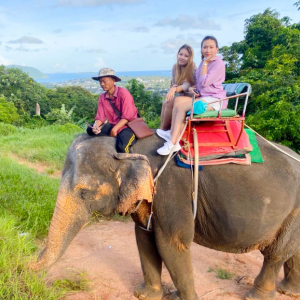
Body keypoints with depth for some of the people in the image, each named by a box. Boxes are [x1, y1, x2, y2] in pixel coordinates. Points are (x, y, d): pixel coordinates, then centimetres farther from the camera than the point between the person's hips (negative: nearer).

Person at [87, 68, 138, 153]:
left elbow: (127, 116, -16)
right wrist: (95, 126, -22)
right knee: (90, 130, -13)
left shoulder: (123, 93, -11)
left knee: (121, 146, -34)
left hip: (128, 125, -6)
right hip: (112, 125, 7)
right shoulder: (102, 98, 6)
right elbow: (100, 117, 0)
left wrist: (114, 130, -22)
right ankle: (117, 138, -16)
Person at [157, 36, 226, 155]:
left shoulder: (218, 63, -9)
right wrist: (191, 88, 0)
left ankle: (173, 143, -22)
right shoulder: (204, 62, 18)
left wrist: (205, 63, -10)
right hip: (202, 97, 8)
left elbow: (204, 82, -18)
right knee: (178, 100, -14)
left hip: (213, 100, -8)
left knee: (181, 106, -23)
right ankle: (172, 135, -18)